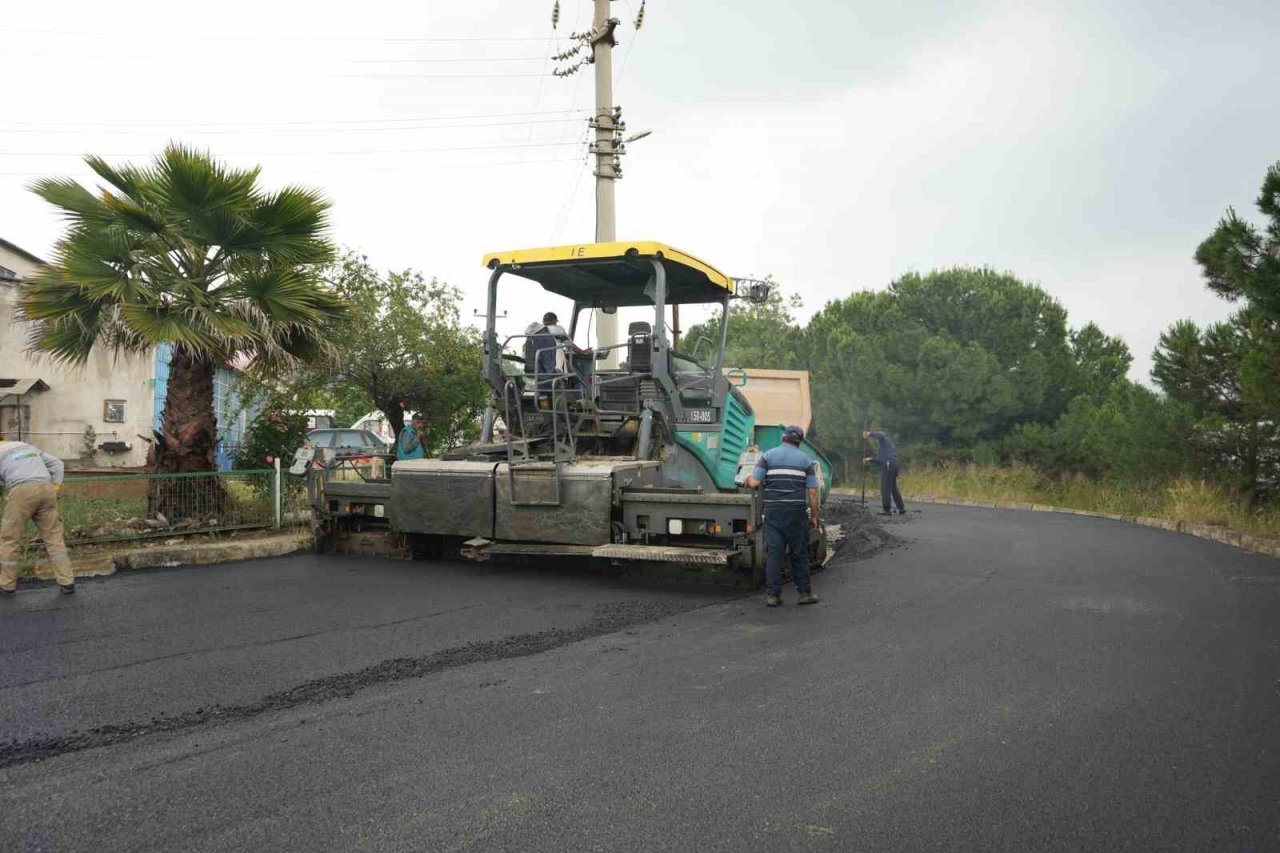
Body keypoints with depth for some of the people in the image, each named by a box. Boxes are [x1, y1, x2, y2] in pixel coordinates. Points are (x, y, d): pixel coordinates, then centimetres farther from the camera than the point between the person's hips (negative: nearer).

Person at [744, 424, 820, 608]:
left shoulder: (768, 456, 4)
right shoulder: (805, 460, 6)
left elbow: (754, 483, -4)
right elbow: (812, 492, 1)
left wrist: (747, 479, 19)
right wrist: (814, 516, 8)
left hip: (772, 511, 0)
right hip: (796, 512, 0)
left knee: (774, 553, 3)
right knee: (799, 553, 10)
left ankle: (773, 595, 2)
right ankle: (804, 592, 15)